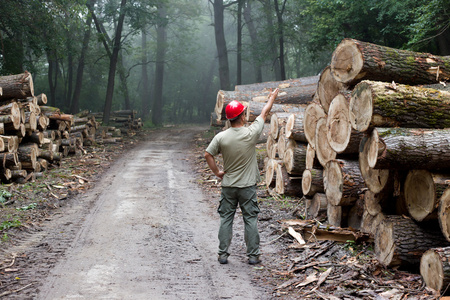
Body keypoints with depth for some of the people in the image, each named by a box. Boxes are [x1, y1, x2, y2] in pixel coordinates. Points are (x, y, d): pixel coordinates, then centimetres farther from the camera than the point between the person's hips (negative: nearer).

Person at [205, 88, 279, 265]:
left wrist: (217, 172, 10)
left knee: (226, 219, 9)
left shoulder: (221, 137, -9)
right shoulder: (251, 133, -12)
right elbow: (264, 114, 3)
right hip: (247, 186, -2)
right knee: (251, 220, 6)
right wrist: (272, 98, 19)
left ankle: (223, 254, 12)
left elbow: (208, 155, -3)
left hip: (228, 186, 2)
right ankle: (253, 255, 10)